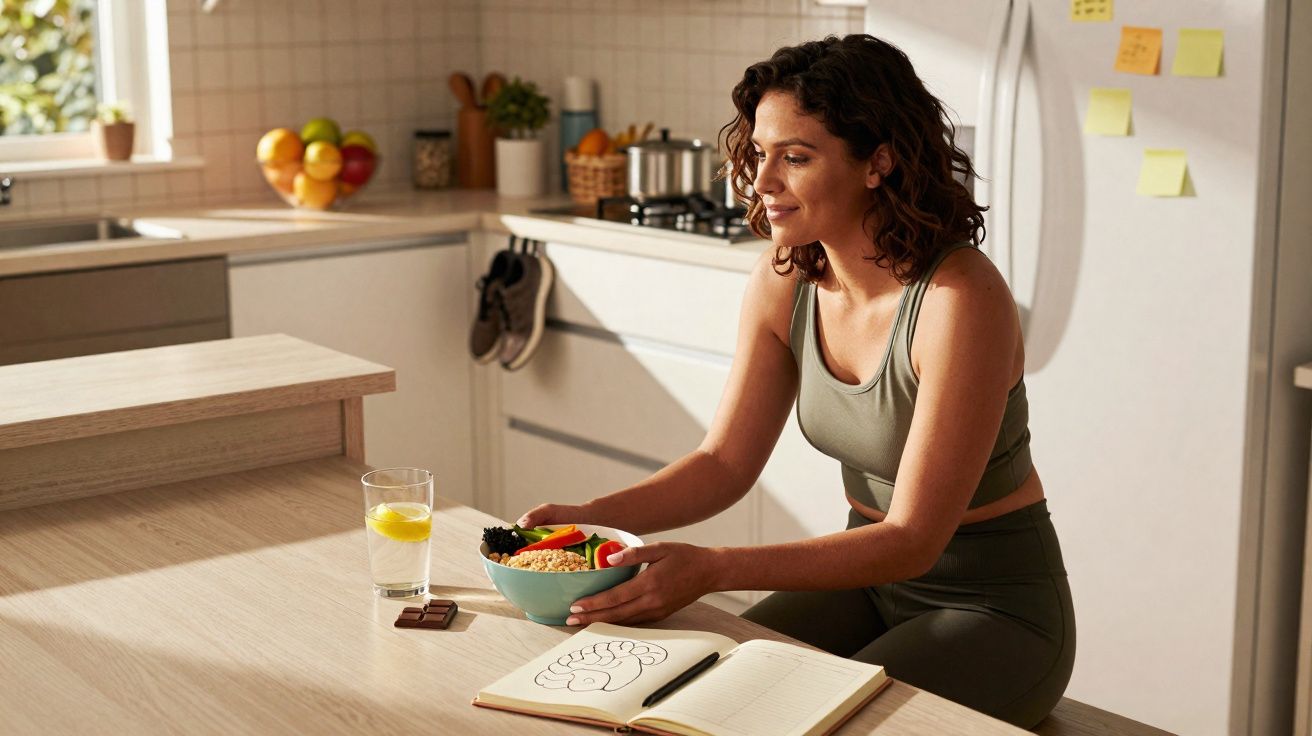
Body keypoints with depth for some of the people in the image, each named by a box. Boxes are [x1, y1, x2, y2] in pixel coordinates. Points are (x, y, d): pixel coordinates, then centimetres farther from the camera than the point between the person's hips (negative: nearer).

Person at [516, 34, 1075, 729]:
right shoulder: (785, 280, -6)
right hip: (868, 575, 6)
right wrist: (591, 517, -17)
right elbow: (725, 462, 0)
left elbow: (912, 538, -26)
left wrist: (712, 568, -35)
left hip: (994, 601, -6)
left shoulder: (961, 300, -27)